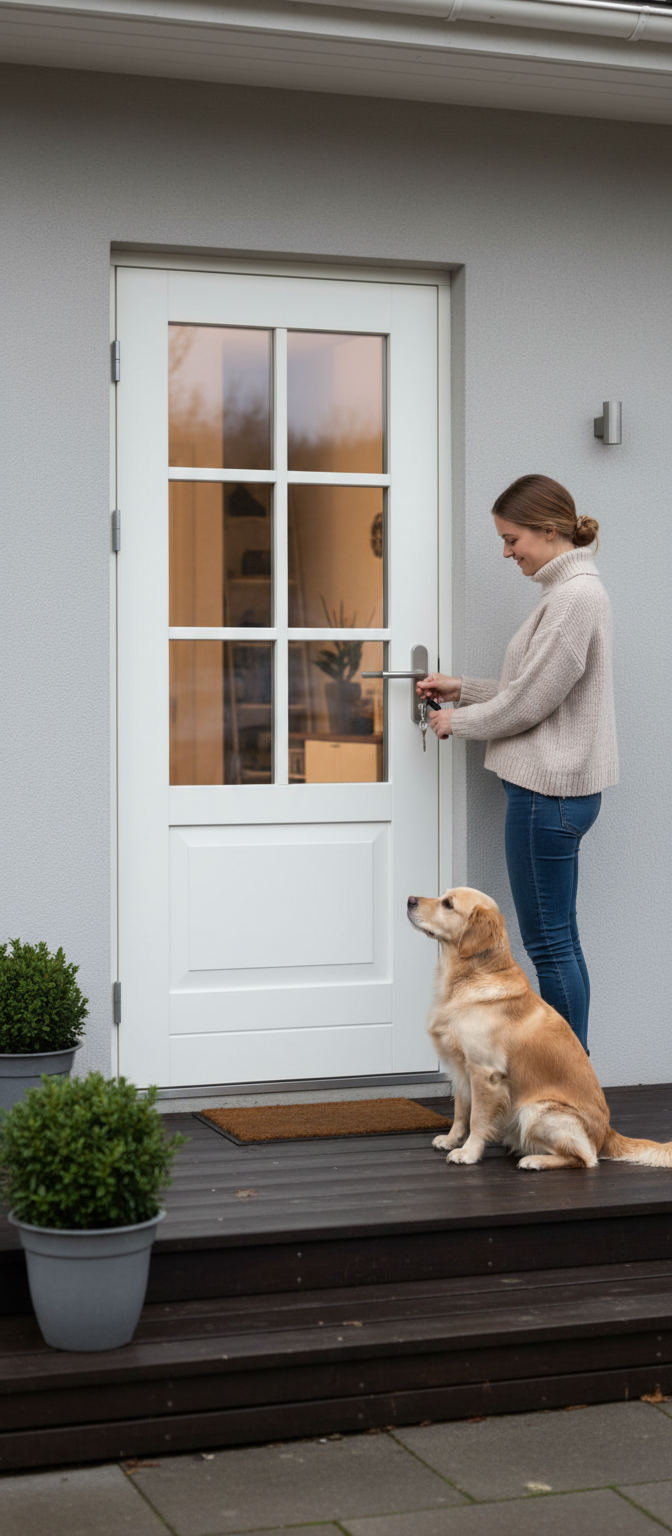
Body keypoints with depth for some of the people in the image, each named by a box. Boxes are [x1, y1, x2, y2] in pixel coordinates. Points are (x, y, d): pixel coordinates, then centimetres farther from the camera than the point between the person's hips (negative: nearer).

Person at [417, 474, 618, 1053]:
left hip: (549, 792, -10)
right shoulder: (570, 591, 14)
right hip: (558, 788, 10)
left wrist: (459, 721, -3)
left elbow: (530, 701, -18)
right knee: (559, 941, 13)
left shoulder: (576, 597, -18)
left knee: (551, 944, -4)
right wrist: (463, 688, 15)